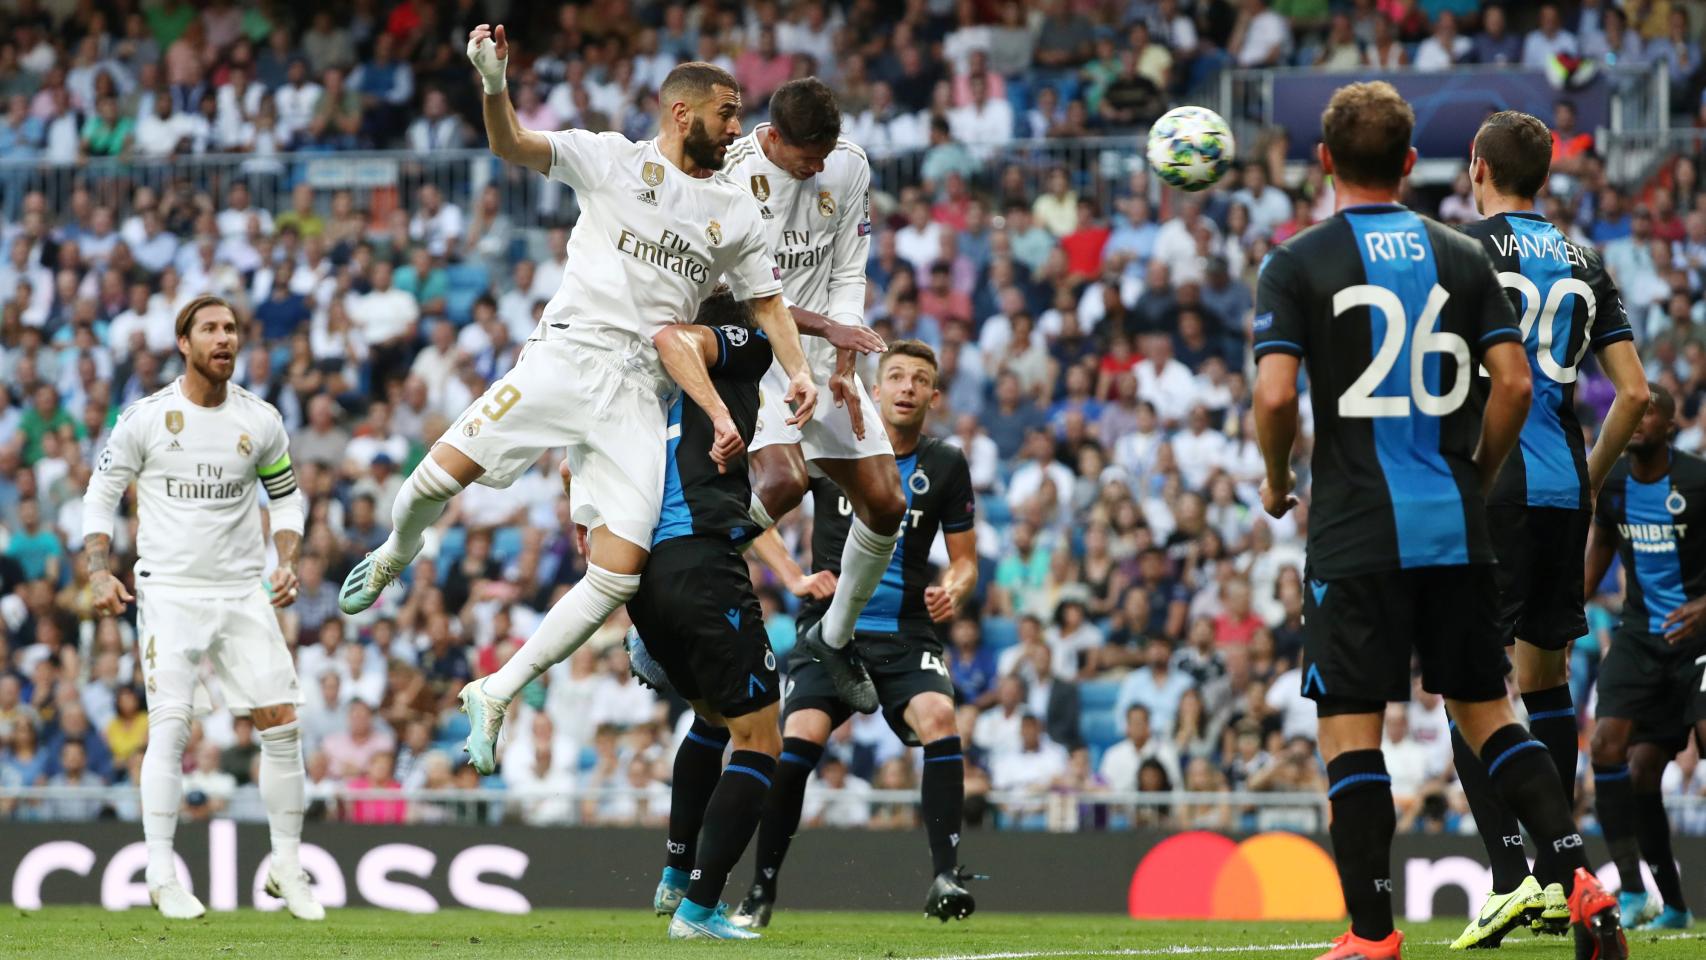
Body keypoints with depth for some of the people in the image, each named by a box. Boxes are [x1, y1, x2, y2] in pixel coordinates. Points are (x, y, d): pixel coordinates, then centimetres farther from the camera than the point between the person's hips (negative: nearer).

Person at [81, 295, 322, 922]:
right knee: (170, 727, -13)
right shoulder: (145, 418, -5)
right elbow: (100, 497, 3)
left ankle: (287, 868, 12)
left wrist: (286, 564, 1)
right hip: (169, 591, -3)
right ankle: (162, 876, -6)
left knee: (282, 724, -2)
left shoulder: (260, 421, 3)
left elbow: (285, 495, 17)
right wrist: (100, 574, -10)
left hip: (243, 594, 3)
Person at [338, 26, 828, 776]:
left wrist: (797, 371, 2)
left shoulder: (735, 211, 16)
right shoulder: (612, 159, 6)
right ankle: (392, 559, 20)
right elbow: (514, 146, -4)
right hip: (568, 351, -3)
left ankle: (496, 695, 1)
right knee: (442, 475, -17)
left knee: (620, 574, -11)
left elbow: (767, 302, 20)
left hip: (640, 394, 3)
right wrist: (493, 86, -25)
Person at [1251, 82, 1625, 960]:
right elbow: (1514, 385, 1)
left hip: (1355, 532, -4)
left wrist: (1276, 483, 5)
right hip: (1456, 527, 4)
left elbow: (1275, 395, -12)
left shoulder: (1297, 264, -3)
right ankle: (1582, 876, -2)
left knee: (1350, 726, 0)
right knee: (1485, 712, 13)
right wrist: (1474, 479, 15)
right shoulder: (1461, 259, 7)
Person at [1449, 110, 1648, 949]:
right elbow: (1633, 393, 9)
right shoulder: (1583, 263, 13)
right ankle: (1554, 883, 16)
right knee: (1546, 677, 15)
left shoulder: (1465, 249, -3)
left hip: (1489, 486, -5)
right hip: (1562, 489, 6)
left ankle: (1510, 876, -19)